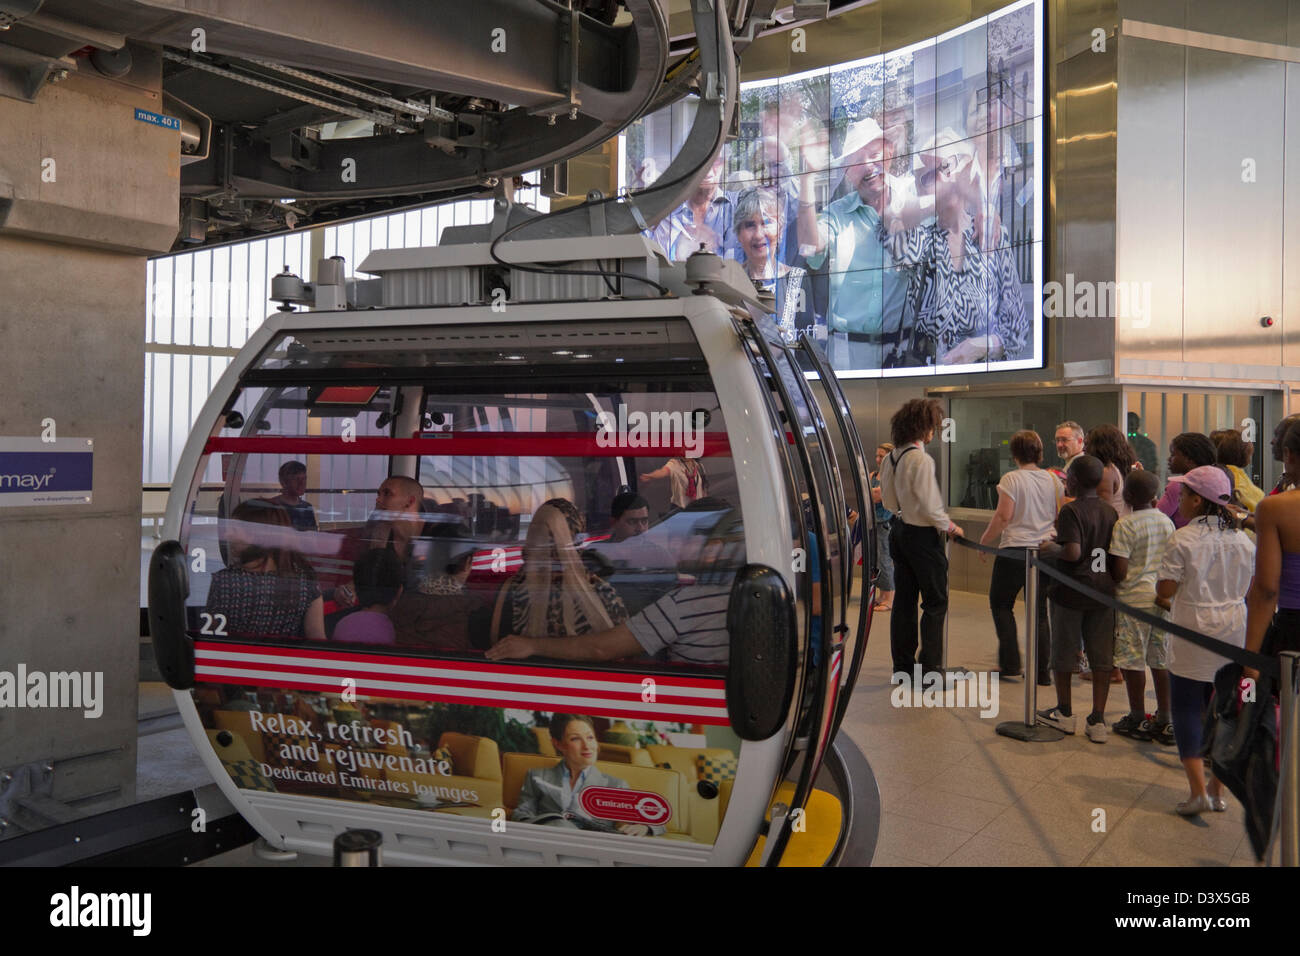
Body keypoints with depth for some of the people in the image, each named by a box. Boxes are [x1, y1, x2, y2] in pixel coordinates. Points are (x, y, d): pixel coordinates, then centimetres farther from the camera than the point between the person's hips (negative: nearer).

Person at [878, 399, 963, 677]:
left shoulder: (889, 458, 6)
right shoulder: (921, 460, -20)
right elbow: (930, 506, -19)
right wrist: (950, 526, -5)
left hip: (900, 531, 8)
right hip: (922, 536, -8)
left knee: (904, 600, 12)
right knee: (935, 602, 2)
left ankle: (902, 665, 17)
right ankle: (930, 667, 4)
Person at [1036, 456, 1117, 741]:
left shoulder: (1071, 510, -14)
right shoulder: (1110, 512, 4)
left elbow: (1073, 552, -24)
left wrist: (1052, 549, -6)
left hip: (1071, 590, -5)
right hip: (1103, 590, 5)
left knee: (1063, 653, 11)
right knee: (1101, 658, 8)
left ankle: (1064, 713, 22)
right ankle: (1098, 720, 8)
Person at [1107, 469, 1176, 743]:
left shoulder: (1125, 525, -14)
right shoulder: (1166, 522, 6)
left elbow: (1120, 570, -15)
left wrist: (1110, 583, 3)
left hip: (1135, 597, -6)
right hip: (1163, 597, 6)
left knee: (1133, 660, 3)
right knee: (1161, 661, 11)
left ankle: (1138, 720, 11)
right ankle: (1164, 722, 17)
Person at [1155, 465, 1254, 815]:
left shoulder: (1183, 539, -13)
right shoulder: (1243, 541, 3)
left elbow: (1165, 590, -13)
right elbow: (1244, 588, 10)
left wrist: (1167, 601, 9)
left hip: (1194, 633, -5)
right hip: (1234, 633, 5)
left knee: (1187, 709, 2)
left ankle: (1198, 791, -6)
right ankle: (1218, 790, 19)